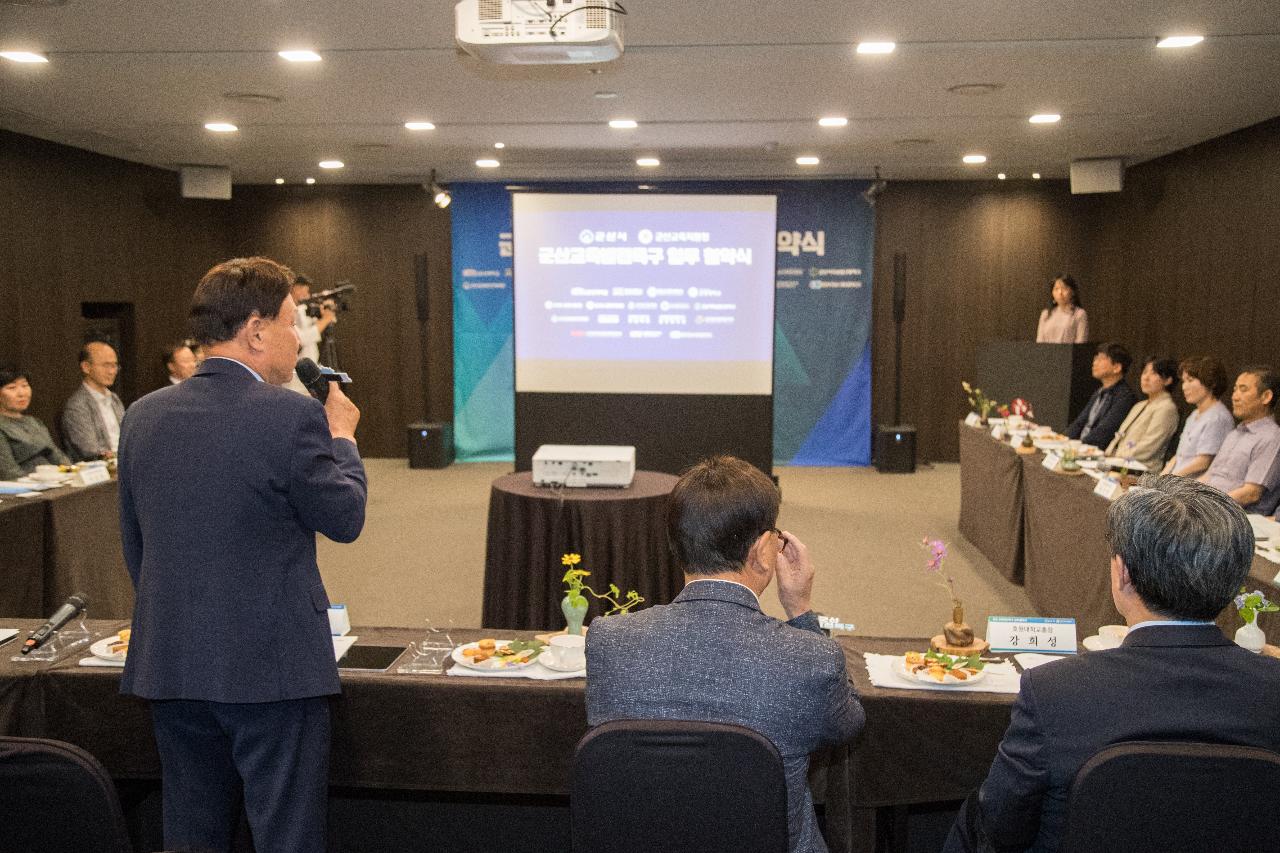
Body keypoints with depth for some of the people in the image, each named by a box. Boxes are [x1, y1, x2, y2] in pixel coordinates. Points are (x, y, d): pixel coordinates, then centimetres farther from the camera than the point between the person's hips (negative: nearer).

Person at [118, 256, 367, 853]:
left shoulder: (143, 417, 3)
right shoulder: (291, 417, -16)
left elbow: (135, 547, 11)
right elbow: (345, 518, -5)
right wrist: (342, 436, 11)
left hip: (169, 666, 6)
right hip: (273, 668, -6)